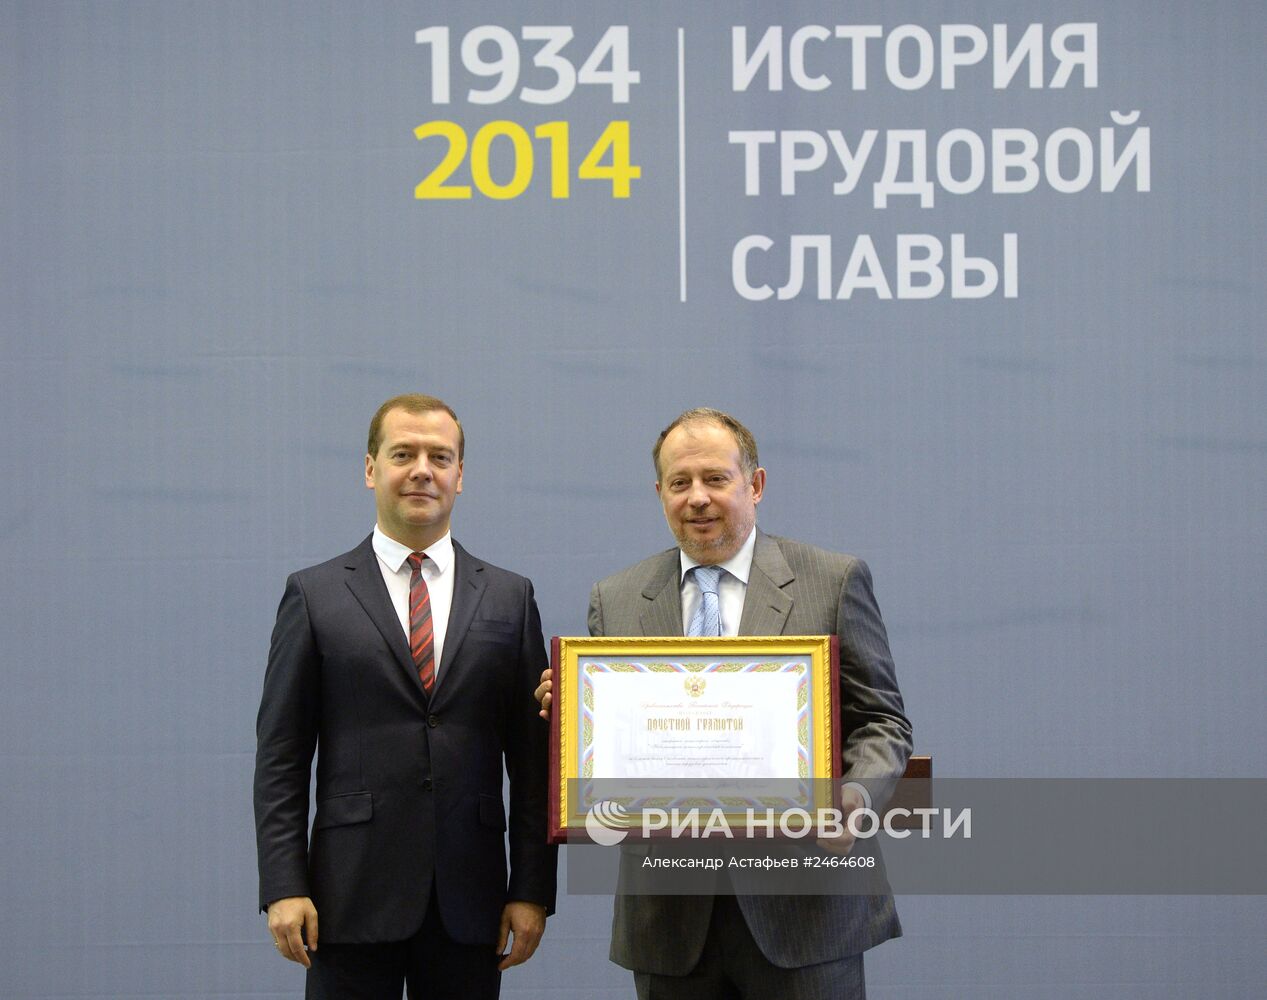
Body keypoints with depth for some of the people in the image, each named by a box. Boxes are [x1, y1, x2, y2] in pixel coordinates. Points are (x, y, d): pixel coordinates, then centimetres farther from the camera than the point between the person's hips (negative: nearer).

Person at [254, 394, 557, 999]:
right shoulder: (314, 596, 5)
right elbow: (280, 758, 2)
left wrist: (532, 891, 1)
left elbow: (532, 760, 8)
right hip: (353, 897, -2)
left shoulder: (509, 599, 10)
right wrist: (284, 887, -7)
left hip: (470, 899, 2)